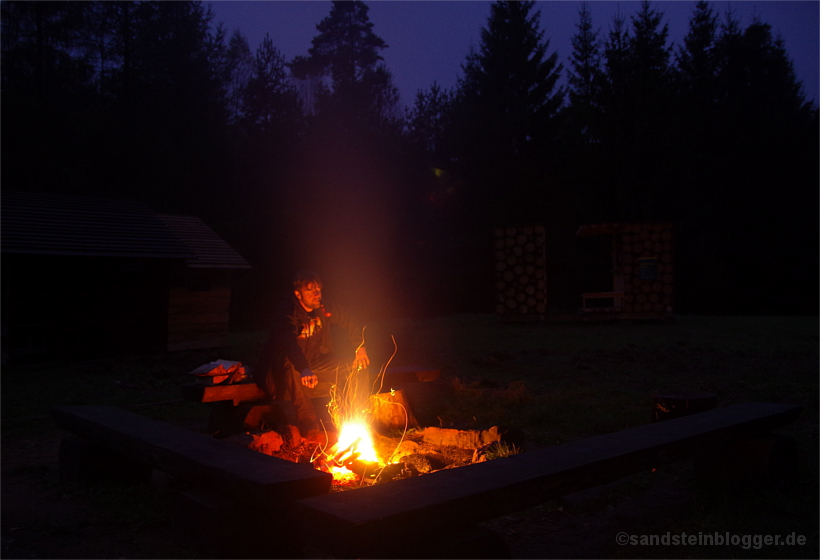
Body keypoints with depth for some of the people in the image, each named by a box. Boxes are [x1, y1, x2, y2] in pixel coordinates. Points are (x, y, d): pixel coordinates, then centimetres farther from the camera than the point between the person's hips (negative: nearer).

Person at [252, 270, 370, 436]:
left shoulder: (323, 309, -3)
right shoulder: (286, 313, -24)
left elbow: (349, 321, 15)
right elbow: (288, 343, -43)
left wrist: (360, 347, 4)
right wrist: (304, 369, -59)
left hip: (315, 366, 7)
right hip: (283, 369, -6)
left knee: (355, 363, -3)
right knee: (290, 363, -40)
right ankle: (306, 418, -34)